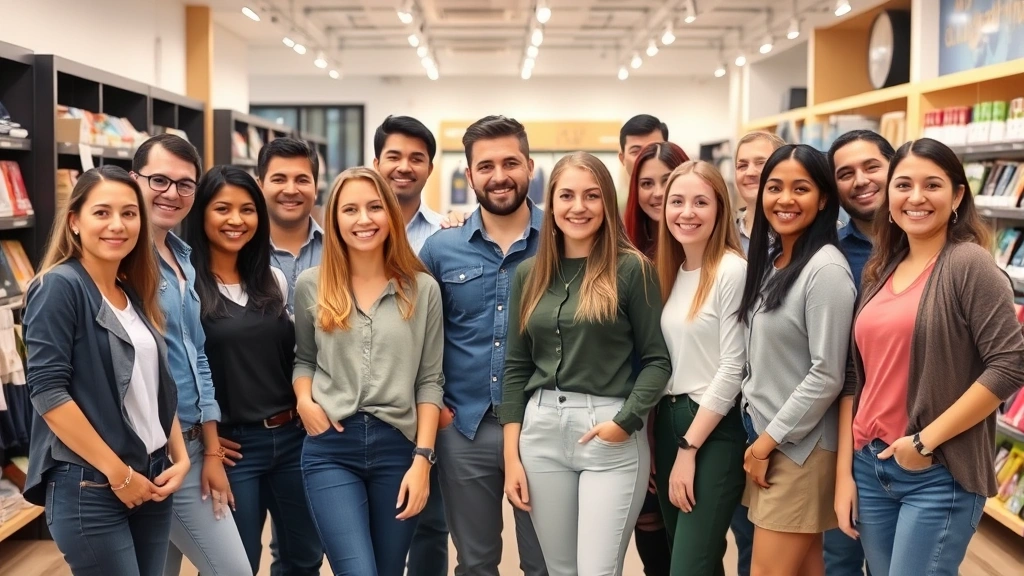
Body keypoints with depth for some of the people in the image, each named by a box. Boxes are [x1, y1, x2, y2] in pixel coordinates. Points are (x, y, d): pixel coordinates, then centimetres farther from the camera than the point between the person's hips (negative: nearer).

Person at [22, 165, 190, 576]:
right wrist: (118, 473, -16)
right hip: (89, 486, -7)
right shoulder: (59, 286, -11)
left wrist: (179, 457, 5)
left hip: (152, 479, 7)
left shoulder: (136, 295, 10)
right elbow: (48, 391, -17)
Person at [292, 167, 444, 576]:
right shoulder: (310, 286, 3)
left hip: (398, 447, 1)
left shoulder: (422, 289, 2)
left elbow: (429, 381, 2)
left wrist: (422, 457, -5)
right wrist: (304, 400, -4)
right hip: (330, 449, -1)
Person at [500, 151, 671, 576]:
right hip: (541, 432, 4)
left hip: (613, 439, -4)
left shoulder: (631, 268, -4)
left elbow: (657, 360, -3)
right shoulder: (529, 273, 8)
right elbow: (516, 367, 9)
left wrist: (624, 422, -15)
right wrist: (511, 455, 4)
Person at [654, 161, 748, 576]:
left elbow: (732, 369, -15)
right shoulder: (668, 272, 10)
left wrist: (689, 448, -14)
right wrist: (653, 441, 8)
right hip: (666, 424, 7)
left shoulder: (733, 270, -11)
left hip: (714, 432, -7)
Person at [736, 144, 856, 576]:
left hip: (799, 444, -7)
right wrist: (758, 437, 10)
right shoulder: (769, 259, 10)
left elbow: (826, 377, -18)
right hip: (762, 435, 8)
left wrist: (768, 441, -13)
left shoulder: (826, 269, -17)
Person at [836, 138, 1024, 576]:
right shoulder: (881, 273, 9)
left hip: (939, 475, -6)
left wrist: (926, 441, -16)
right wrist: (844, 471, 6)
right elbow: (856, 377, 10)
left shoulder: (968, 264, -9)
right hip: (870, 467, 6)